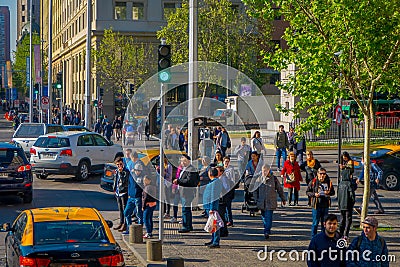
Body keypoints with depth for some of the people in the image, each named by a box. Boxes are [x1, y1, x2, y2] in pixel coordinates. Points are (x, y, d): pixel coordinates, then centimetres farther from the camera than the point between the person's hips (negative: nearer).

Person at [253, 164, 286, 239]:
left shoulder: (274, 179, -1)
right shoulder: (259, 179, 4)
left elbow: (279, 189, 8)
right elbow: (255, 190, 12)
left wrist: (283, 199, 14)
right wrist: (256, 199, 5)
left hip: (270, 203, -3)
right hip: (261, 202, 3)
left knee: (268, 217, -12)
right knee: (264, 217, 10)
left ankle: (267, 232, -15)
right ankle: (267, 230, 26)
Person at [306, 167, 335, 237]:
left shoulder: (329, 182, 5)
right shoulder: (313, 182, -3)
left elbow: (333, 192, 12)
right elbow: (307, 192, 2)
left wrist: (329, 192, -10)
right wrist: (314, 194, -15)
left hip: (325, 205, 3)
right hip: (316, 205, -3)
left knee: (325, 223, 12)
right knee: (315, 223, 0)